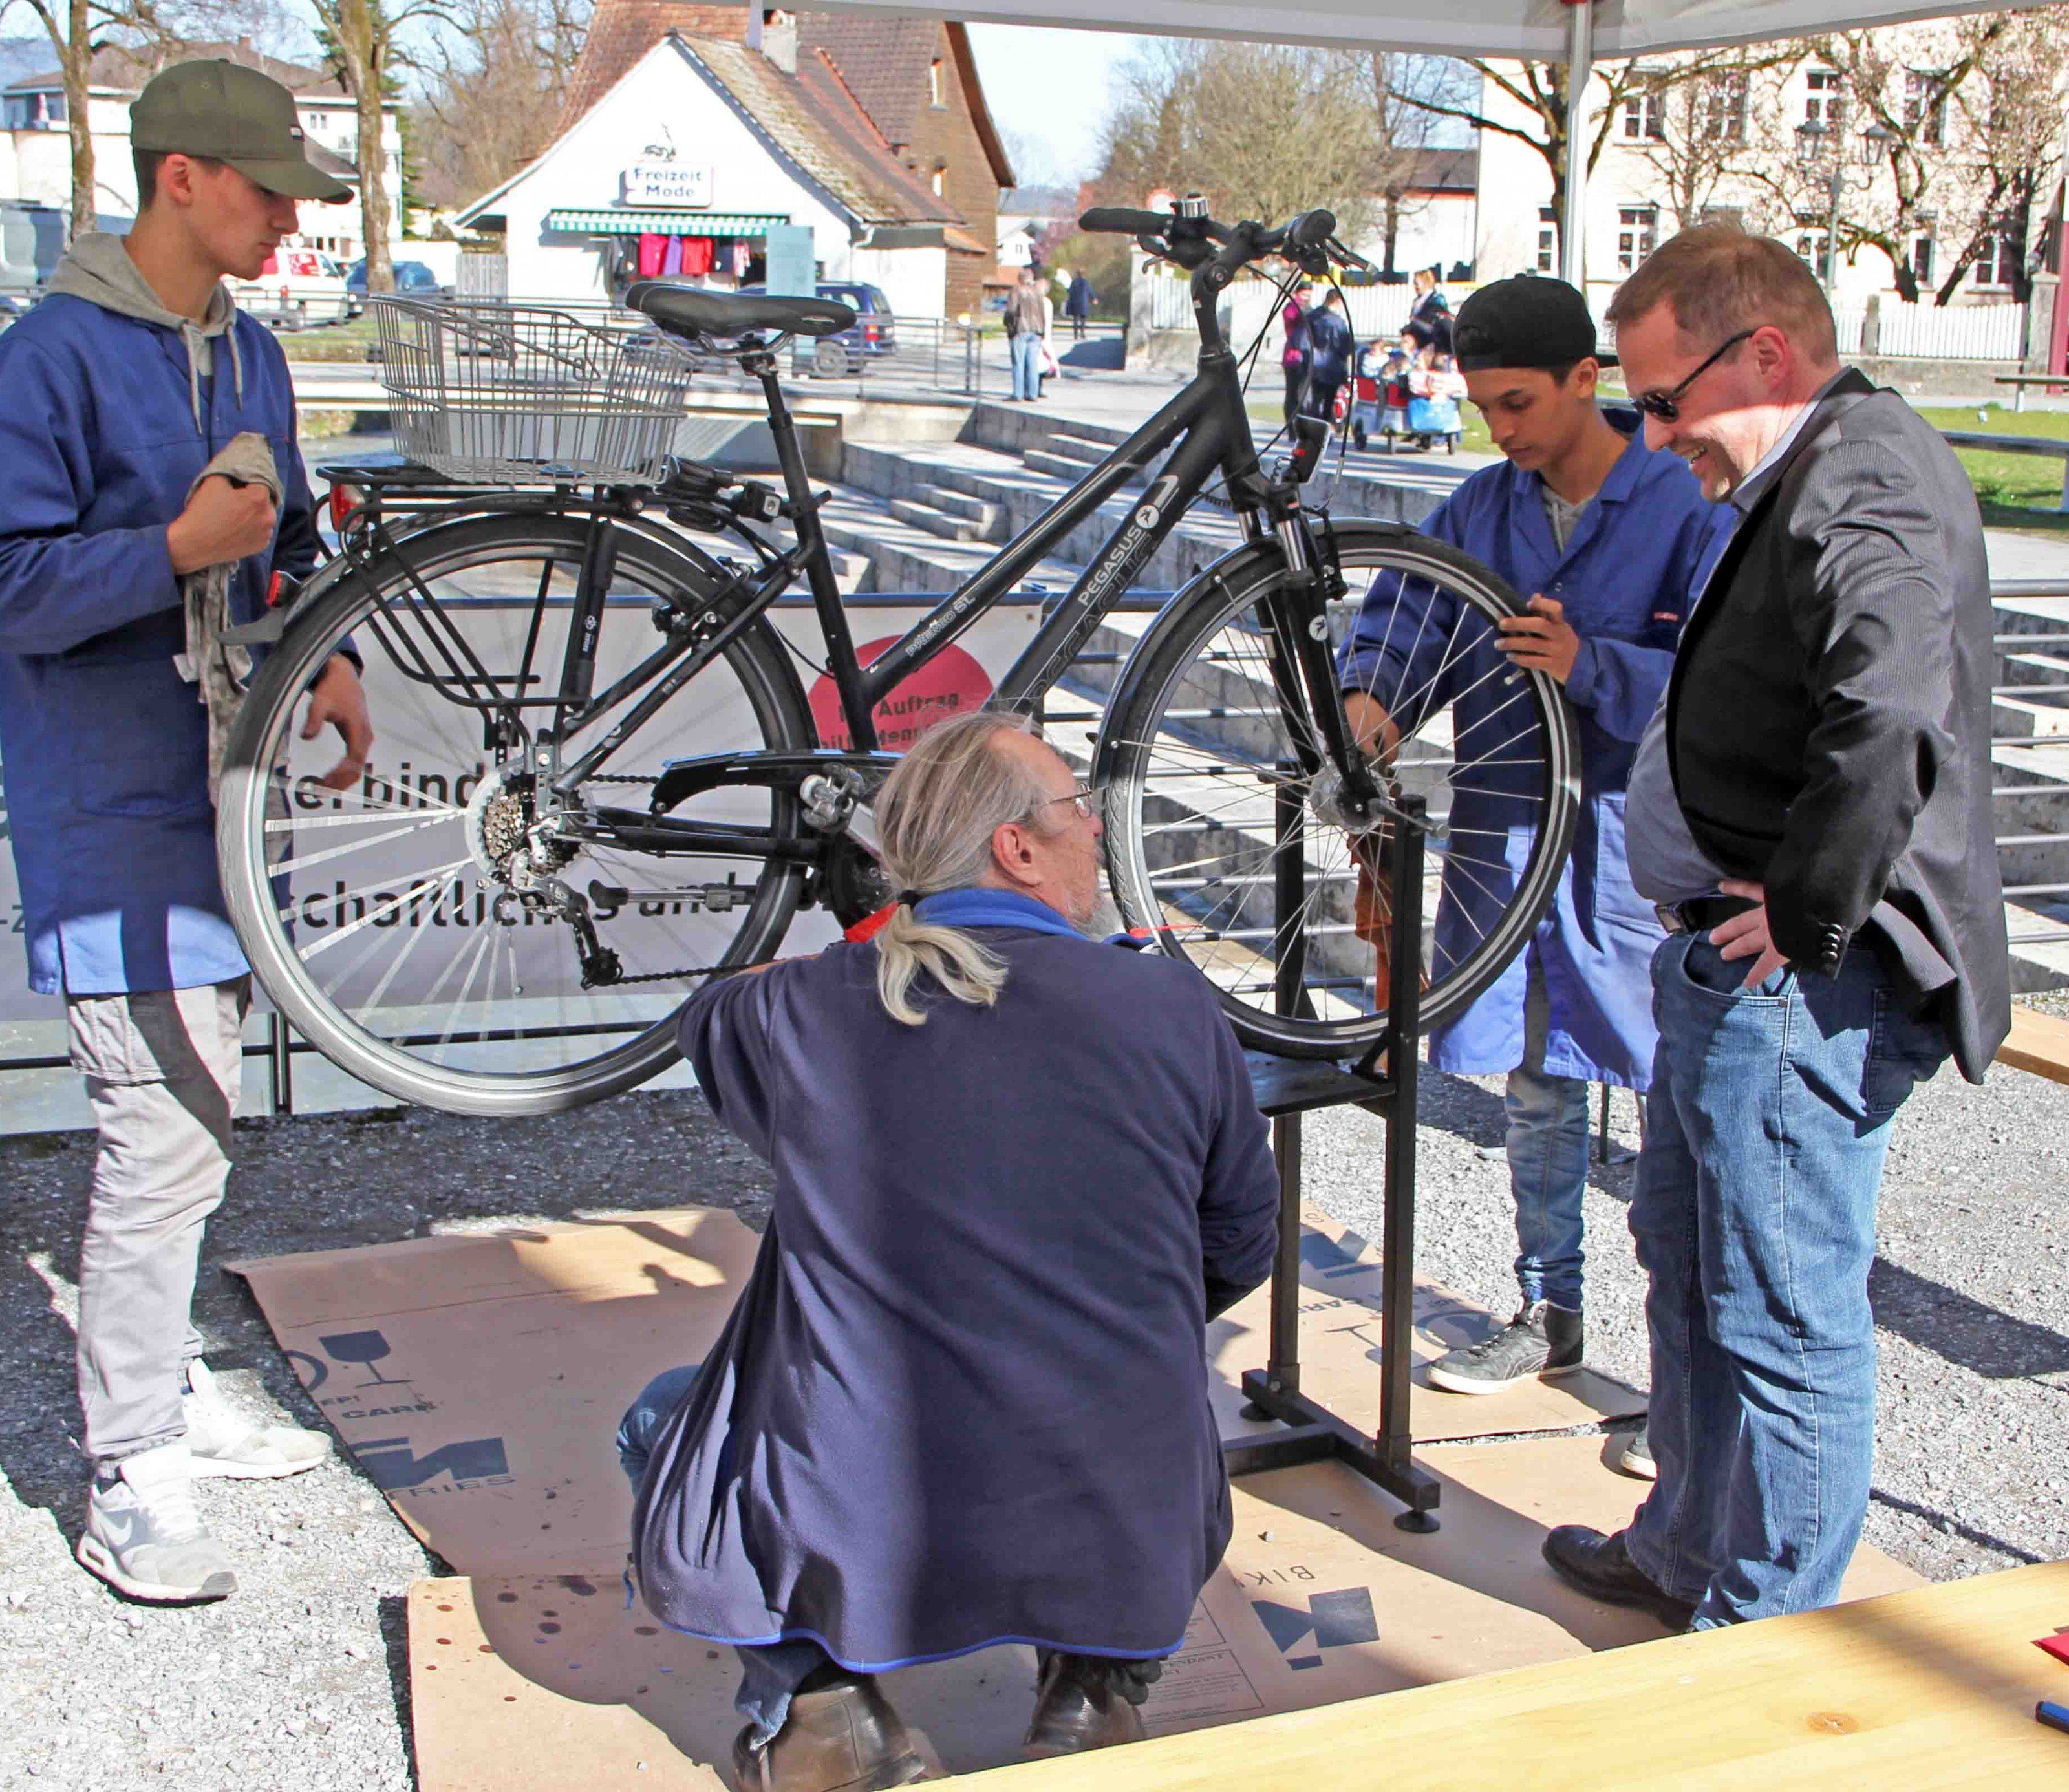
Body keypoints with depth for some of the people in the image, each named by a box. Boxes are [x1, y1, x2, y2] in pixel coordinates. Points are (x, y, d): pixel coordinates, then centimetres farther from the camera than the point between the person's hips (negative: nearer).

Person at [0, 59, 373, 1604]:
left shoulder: (251, 356, 12)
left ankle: (170, 1387, 32)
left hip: (218, 788, 8)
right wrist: (177, 549, -25)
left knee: (197, 1126, 16)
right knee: (165, 1140, -9)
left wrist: (325, 658, 8)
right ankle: (131, 1484, 4)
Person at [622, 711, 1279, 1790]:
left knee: (670, 1420, 28)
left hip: (852, 1552, -1)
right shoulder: (1174, 1007, -6)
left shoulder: (804, 1013, -7)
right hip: (1126, 1556, 1)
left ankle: (809, 1699, 11)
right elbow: (1242, 1251, 8)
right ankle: (1096, 1683, 16)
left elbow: (711, 1021, 20)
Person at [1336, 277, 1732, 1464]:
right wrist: (1369, 696, -16)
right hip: (1504, 829, 6)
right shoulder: (1484, 506, 9)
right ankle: (1551, 1316, 32)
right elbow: (1406, 610, 5)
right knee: (1536, 1086, 16)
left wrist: (1589, 667, -29)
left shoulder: (1687, 503, -9)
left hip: (1638, 839, -6)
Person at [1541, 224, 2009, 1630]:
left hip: (1798, 988, -11)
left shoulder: (1867, 481, -20)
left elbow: (1889, 719, -37)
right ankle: (1687, 1554, 40)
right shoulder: (1812, 473, 14)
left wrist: (1805, 913, -26)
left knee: (1787, 1320, 1)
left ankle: (1768, 1640, 16)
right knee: (1689, 1264, 23)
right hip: (1730, 963, 11)